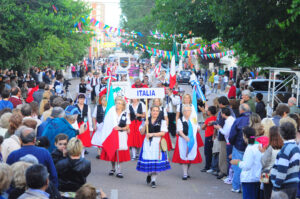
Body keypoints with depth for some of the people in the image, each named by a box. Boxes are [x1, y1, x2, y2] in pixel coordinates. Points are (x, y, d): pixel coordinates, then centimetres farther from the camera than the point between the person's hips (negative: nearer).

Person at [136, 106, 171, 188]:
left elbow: (163, 133, -6)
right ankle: (149, 174, 30)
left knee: (156, 162, -6)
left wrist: (152, 134, -13)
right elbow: (142, 132, 8)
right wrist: (144, 125, -10)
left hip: (157, 143, -2)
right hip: (147, 142, 2)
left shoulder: (162, 122, 4)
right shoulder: (146, 121, 11)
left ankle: (153, 180, 1)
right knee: (147, 159, 1)